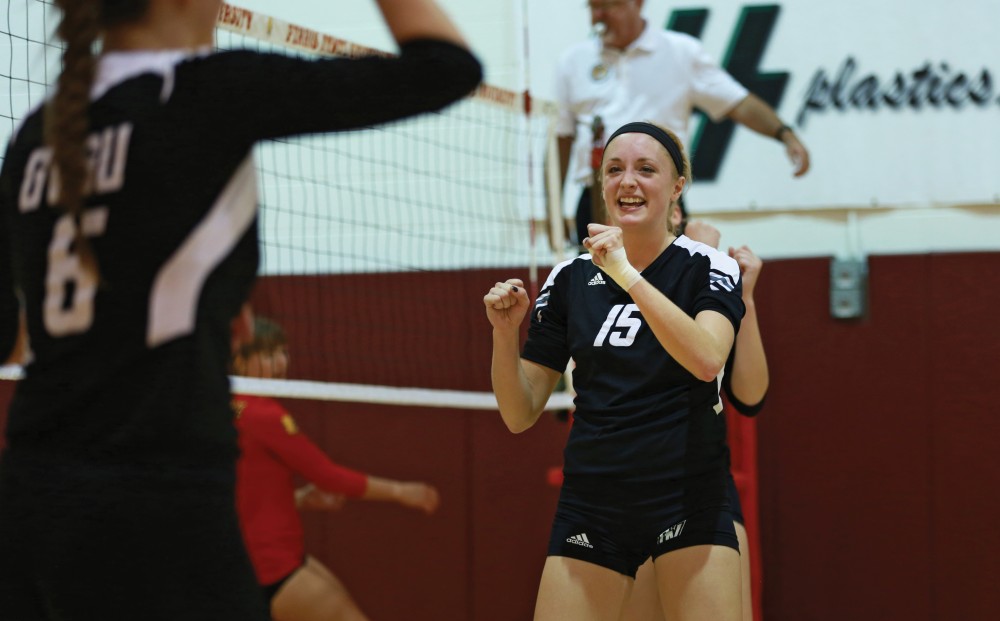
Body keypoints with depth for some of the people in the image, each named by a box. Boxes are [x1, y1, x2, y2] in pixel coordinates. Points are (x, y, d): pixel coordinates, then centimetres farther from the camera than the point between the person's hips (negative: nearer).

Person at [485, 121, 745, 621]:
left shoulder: (708, 268, -1)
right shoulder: (569, 279, 7)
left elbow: (706, 359, -23)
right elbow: (520, 415, 8)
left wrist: (627, 276, -27)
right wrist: (506, 333, -9)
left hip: (688, 500, -3)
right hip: (591, 503, 3)